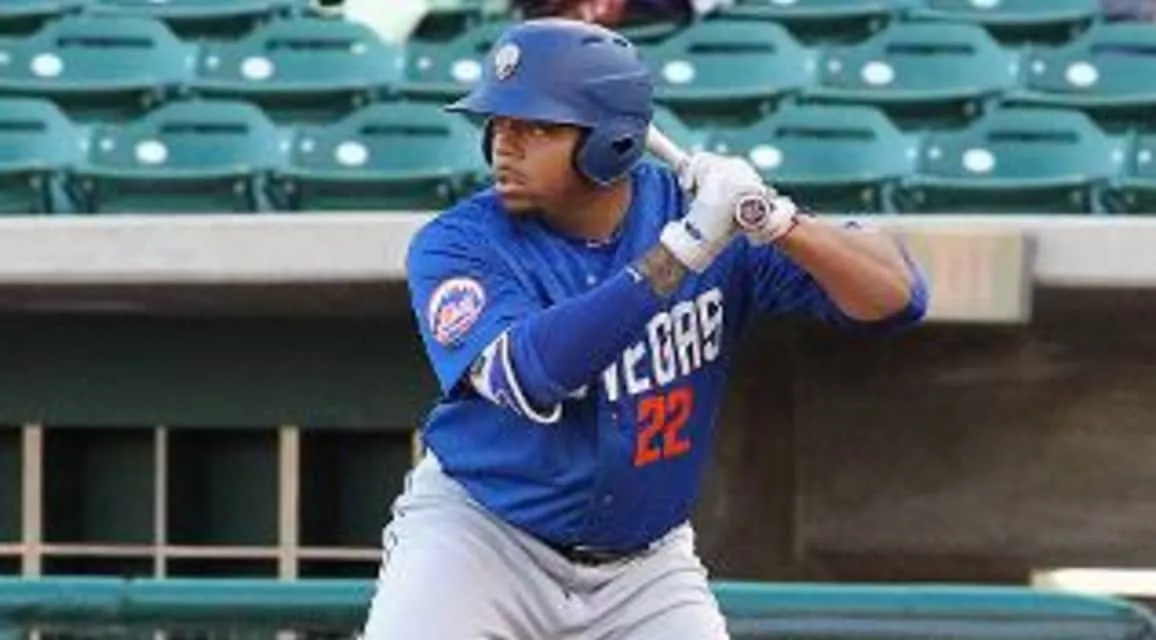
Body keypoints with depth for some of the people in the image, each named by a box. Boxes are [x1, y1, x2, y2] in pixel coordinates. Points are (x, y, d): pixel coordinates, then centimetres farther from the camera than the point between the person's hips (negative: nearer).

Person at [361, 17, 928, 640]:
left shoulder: (701, 212, -9)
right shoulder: (456, 243, -15)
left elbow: (897, 296, -15)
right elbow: (528, 379, -34)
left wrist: (775, 222, -34)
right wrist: (681, 250, -37)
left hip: (642, 566, 2)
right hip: (479, 536, -2)